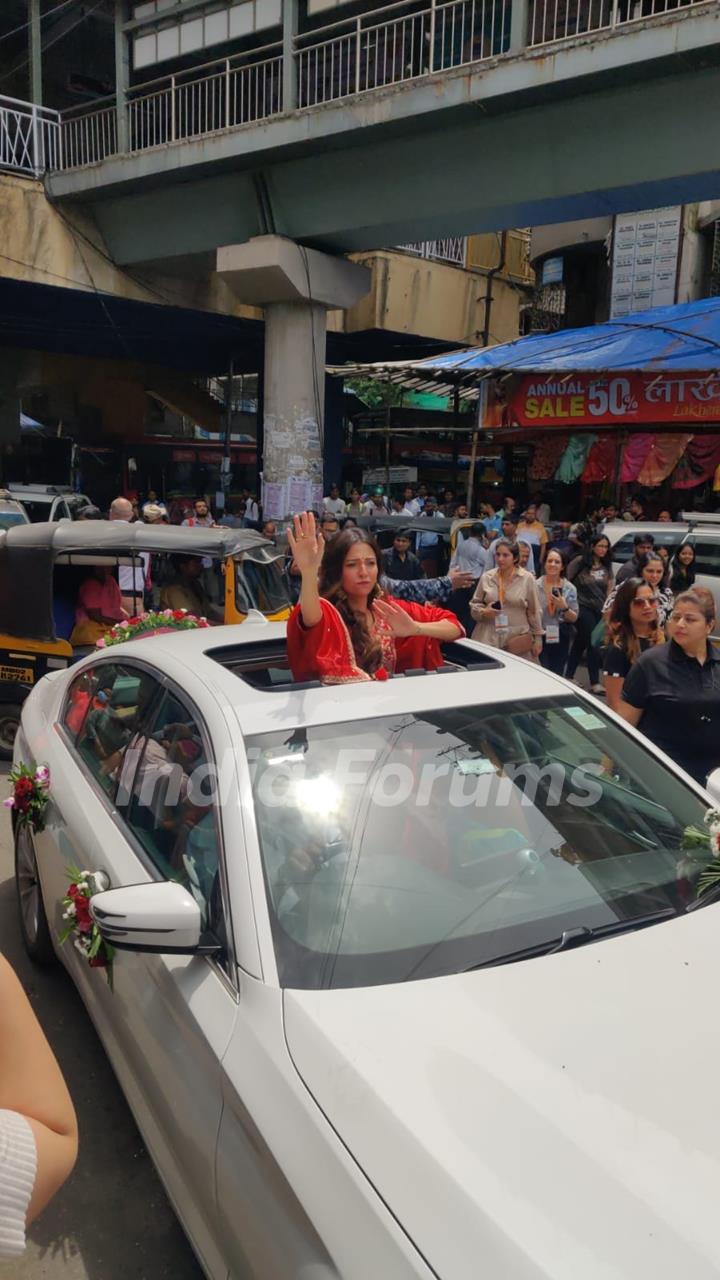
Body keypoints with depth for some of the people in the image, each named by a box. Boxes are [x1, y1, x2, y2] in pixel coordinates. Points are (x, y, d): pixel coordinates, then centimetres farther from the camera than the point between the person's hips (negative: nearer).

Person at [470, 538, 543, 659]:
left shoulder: (527, 578, 0)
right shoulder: (486, 577, 6)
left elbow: (533, 611, 5)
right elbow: (474, 605, 13)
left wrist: (538, 638, 6)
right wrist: (483, 612, -9)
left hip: (517, 640, -1)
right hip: (488, 639, 2)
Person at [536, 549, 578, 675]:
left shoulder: (569, 588, 2)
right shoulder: (536, 585, -4)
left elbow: (574, 618, 3)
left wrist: (564, 608, -14)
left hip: (560, 638, 2)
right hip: (540, 636, -2)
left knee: (557, 674, 7)